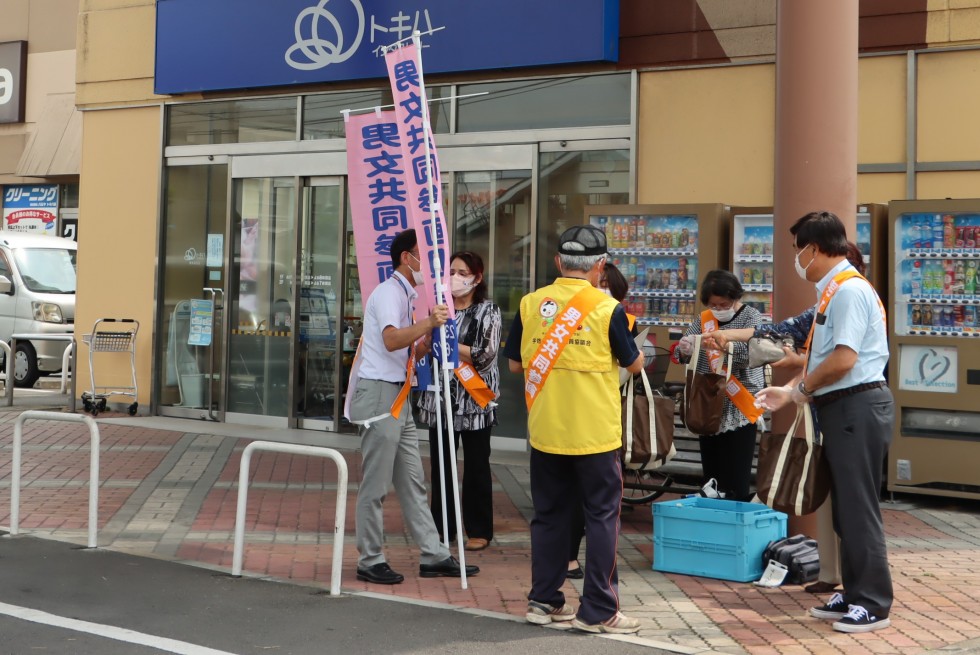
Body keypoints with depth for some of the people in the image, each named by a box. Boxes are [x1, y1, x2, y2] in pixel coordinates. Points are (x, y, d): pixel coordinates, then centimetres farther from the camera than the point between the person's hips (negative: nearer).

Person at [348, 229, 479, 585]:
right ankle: (370, 561, 7)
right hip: (379, 394, -10)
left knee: (412, 482, 11)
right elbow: (391, 340, -28)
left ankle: (434, 555, 16)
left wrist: (431, 333, 2)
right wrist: (429, 323, -33)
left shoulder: (406, 295, 19)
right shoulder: (389, 291, -11)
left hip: (398, 396, 10)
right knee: (375, 484, -2)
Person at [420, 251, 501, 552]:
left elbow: (486, 354, -10)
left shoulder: (488, 310, 0)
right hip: (440, 396, 4)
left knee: (476, 467, 3)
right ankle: (442, 526, 18)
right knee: (440, 465, 7)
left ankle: (479, 530, 13)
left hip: (474, 399, -3)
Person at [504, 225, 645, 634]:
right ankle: (598, 611, 9)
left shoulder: (530, 304, -1)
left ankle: (543, 601, 20)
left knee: (549, 515, 14)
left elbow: (515, 364, 9)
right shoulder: (607, 309, -9)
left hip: (545, 432, 4)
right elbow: (634, 364, 2)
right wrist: (634, 341, 21)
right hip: (595, 434, -3)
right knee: (601, 517, 6)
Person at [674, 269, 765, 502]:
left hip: (738, 410, -5)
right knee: (710, 476, 11)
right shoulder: (703, 319, 9)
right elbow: (681, 355, 6)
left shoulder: (751, 317, -3)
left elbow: (753, 352, -20)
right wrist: (684, 349, -18)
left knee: (736, 481, -5)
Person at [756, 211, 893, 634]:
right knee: (845, 509, 15)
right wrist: (789, 390, 16)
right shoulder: (831, 292, 15)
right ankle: (854, 596, 25)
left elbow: (842, 359, -23)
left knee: (858, 508, -3)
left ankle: (873, 605, 6)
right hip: (841, 409, 10)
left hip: (857, 407, -10)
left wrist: (801, 389, -9)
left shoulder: (849, 290, -16)